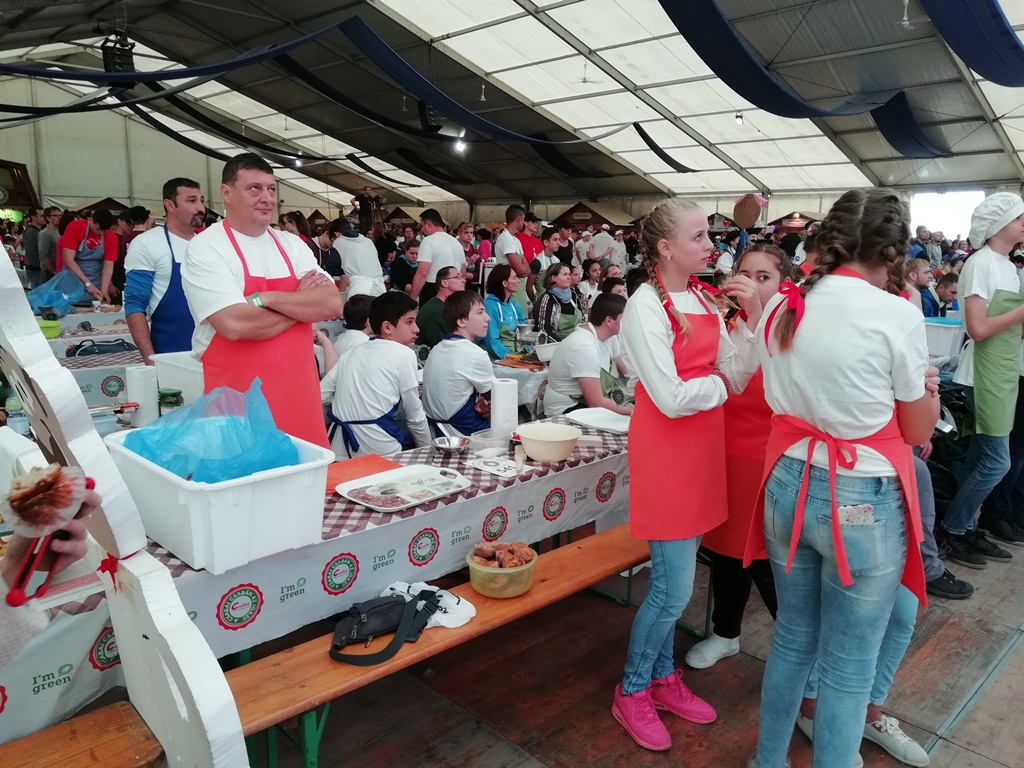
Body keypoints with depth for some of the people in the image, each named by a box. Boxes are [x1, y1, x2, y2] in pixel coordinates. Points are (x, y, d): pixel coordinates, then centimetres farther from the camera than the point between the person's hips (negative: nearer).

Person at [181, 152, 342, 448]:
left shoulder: (292, 245, 9)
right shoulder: (205, 249, -7)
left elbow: (332, 304, -4)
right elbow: (235, 325, -21)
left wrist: (266, 298, -17)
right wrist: (302, 302, -8)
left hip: (299, 394, 5)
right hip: (239, 401, -4)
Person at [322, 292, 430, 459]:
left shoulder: (352, 352, 13)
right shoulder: (404, 354, -4)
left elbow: (320, 395, 11)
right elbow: (415, 416, 0)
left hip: (340, 452, 7)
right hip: (378, 452, -7)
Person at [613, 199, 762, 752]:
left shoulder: (705, 301, 8)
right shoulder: (646, 306, -15)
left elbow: (737, 379, 3)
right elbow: (672, 399, -21)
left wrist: (753, 319, -5)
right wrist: (719, 381, -4)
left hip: (702, 449, 7)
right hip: (664, 452, -7)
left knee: (673, 581, 17)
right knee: (674, 589, -1)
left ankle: (663, 678, 35)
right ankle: (631, 692, 21)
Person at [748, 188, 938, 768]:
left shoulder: (782, 309, 2)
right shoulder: (896, 314, -14)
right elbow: (919, 430, -3)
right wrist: (929, 384, 14)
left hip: (790, 485, 6)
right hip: (863, 501, -6)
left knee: (792, 638, 23)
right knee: (849, 666, 11)